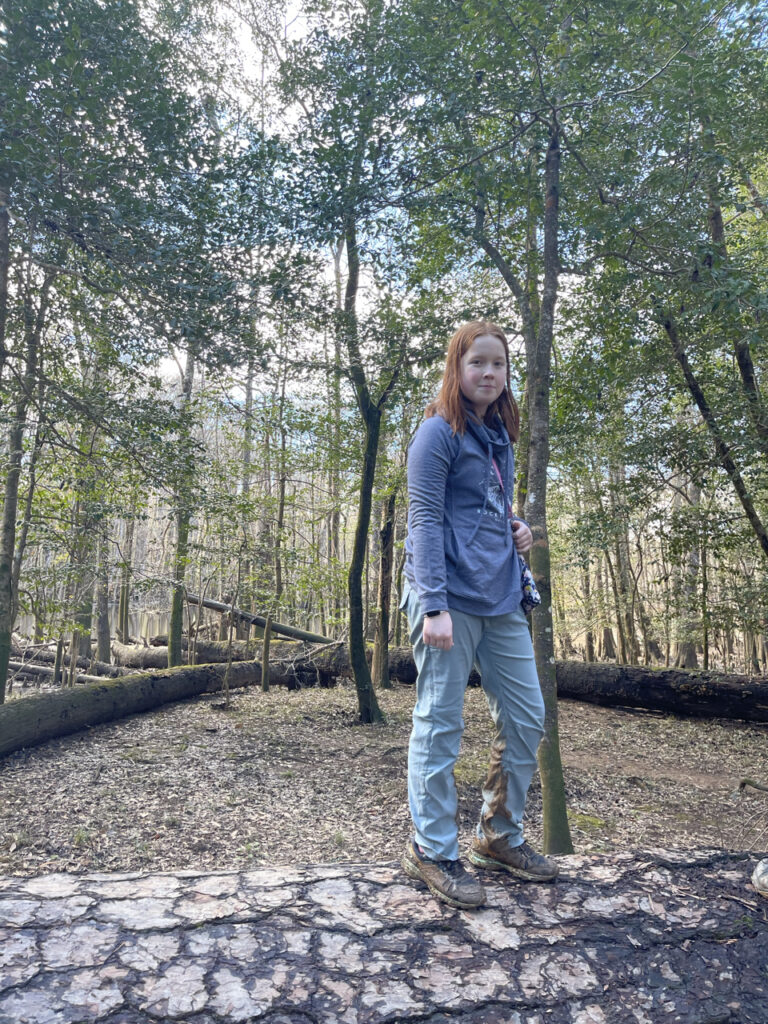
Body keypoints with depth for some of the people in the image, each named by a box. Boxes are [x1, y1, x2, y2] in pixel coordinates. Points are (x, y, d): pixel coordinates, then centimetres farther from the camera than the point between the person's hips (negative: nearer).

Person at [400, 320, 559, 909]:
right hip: (452, 596, -8)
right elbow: (425, 520, -12)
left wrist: (519, 529, 6)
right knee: (440, 727, 1)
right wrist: (434, 604, -19)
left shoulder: (500, 437, 17)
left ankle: (500, 838, 30)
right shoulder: (439, 433, -5)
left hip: (502, 600, 8)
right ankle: (433, 851, 18)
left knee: (527, 719, 13)